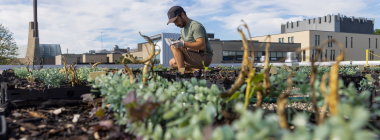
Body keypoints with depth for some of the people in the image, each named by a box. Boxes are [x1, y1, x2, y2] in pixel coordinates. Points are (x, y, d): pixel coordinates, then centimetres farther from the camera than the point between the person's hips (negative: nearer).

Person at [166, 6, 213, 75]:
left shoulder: (195, 26, -15)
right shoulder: (183, 28, 15)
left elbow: (202, 46, -27)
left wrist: (183, 44, -34)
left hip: (204, 58, -10)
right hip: (196, 57, 10)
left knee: (174, 47, -15)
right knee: (172, 63, 11)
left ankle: (182, 73, -19)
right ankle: (197, 70, -2)